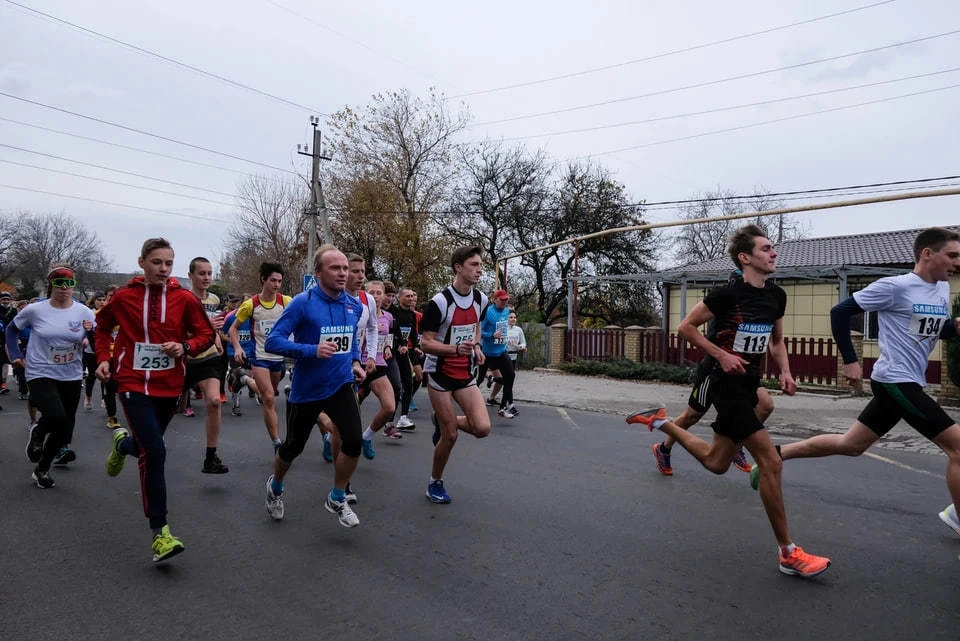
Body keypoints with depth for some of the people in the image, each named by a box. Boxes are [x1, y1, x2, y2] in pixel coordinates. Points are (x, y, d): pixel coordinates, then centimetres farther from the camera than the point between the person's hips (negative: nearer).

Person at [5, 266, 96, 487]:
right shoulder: (35, 310, -6)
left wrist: (91, 333, -20)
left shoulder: (84, 312, -4)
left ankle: (42, 469, 32)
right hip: (41, 375, -3)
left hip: (72, 377, 3)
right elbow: (12, 329, 11)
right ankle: (38, 431, 14)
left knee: (66, 425, 9)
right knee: (57, 418, -23)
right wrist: (15, 355, 3)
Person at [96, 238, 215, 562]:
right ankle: (160, 532, -9)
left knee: (148, 446, 20)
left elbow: (206, 334, 2)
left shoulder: (184, 298, -3)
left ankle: (122, 444, 60)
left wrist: (185, 346, -16)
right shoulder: (123, 297, -3)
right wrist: (103, 358, 4)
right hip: (133, 383, -2)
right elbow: (103, 327, 15)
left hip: (169, 386, 3)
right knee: (154, 451, -16)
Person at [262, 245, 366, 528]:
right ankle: (275, 488, 47)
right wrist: (313, 350, -30)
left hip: (341, 385, 4)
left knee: (354, 441, -13)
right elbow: (273, 341, -20)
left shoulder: (354, 305, 0)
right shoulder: (302, 303, -17)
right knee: (293, 447, 13)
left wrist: (355, 362, 2)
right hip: (306, 389, -3)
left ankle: (337, 499, 12)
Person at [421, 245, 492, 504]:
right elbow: (425, 344, -18)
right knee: (450, 436, -1)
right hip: (440, 374, -5)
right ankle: (435, 483, 25)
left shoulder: (480, 299, 1)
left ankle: (443, 421, 21)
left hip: (466, 374, 5)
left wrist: (476, 346, 5)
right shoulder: (439, 302, -19)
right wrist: (456, 349, -32)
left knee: (482, 428, -10)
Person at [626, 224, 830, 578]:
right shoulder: (729, 294, -16)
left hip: (749, 385, 8)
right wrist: (722, 355, -17)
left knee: (716, 462, 17)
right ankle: (789, 553, 0)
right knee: (771, 461, -11)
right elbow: (686, 327, -10)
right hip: (728, 386, -8)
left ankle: (661, 421, 36)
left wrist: (785, 372, 3)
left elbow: (776, 340, 19)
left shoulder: (776, 296, 6)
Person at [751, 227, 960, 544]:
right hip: (896, 381, -9)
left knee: (849, 444, 13)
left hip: (904, 384, 9)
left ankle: (775, 454, 21)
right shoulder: (894, 286, -13)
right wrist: (850, 360, -12)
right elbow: (840, 312, -12)